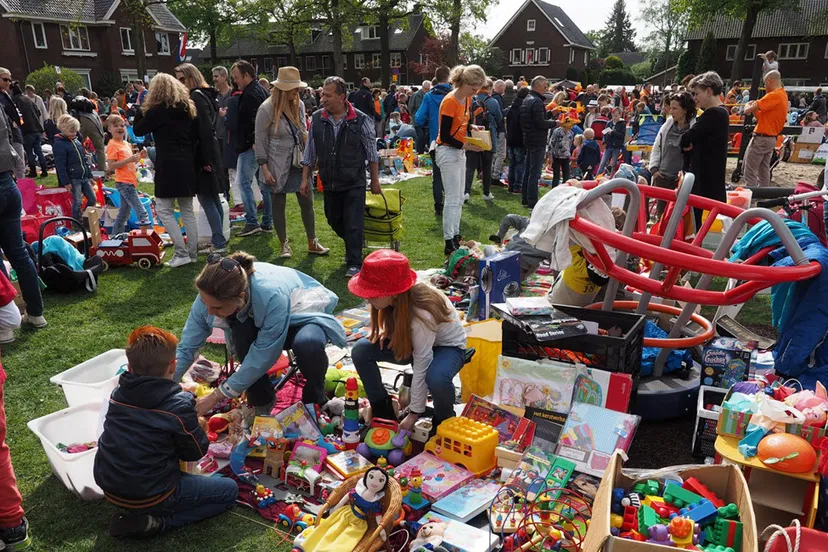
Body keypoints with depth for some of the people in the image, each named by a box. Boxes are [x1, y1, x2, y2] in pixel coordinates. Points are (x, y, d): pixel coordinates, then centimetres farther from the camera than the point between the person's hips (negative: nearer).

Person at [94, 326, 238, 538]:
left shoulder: (119, 394, -6)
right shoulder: (179, 405, -24)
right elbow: (196, 452, -10)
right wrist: (195, 425, 8)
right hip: (149, 495, -8)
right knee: (230, 490, 4)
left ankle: (130, 510, 15)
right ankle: (153, 522, -5)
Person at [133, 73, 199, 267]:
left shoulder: (158, 110, -9)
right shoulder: (188, 108, 11)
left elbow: (138, 130, 1)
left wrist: (141, 108, 11)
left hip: (168, 165, -7)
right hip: (187, 164, 7)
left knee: (164, 209, 0)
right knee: (187, 210, 12)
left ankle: (182, 253, -5)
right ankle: (193, 253, 15)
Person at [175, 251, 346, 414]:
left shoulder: (272, 296, -42)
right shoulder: (210, 296, -26)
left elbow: (263, 357, -32)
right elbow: (186, 348, -15)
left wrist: (217, 396, -25)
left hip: (305, 315, -4)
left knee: (307, 344, -39)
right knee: (241, 331, -31)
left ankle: (315, 399, -7)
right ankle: (261, 401, -7)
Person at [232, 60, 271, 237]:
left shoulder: (250, 94, -14)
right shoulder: (262, 90, 17)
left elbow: (253, 120, -23)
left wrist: (253, 141, -17)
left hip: (251, 145, -10)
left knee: (244, 182, -5)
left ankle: (252, 222, -7)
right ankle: (267, 223, 15)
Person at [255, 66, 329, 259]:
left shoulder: (299, 105, 3)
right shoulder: (266, 109, -12)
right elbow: (260, 141, -10)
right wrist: (264, 168, -13)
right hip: (278, 165, -4)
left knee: (307, 202, 7)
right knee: (278, 204, 7)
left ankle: (312, 243, 20)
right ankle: (284, 245, 21)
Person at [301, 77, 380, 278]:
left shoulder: (361, 120, -11)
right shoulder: (317, 119, -1)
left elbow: (372, 153, -2)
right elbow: (310, 152, 7)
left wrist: (375, 181, 1)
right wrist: (305, 179, 6)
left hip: (354, 184, -4)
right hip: (329, 183, 4)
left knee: (354, 225, -3)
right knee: (334, 221, 16)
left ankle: (354, 264, 10)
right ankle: (353, 247, 43)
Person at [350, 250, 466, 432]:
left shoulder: (421, 313, -38)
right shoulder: (396, 300, -20)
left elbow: (422, 367, -31)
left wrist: (414, 413, -23)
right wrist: (385, 334, -18)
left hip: (448, 346, -6)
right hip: (413, 341, 6)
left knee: (436, 378, -41)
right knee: (361, 351, -14)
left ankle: (444, 420, -6)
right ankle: (383, 412, 3)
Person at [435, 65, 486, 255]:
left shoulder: (467, 99, 7)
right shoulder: (450, 102, -19)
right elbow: (444, 136, -20)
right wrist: (467, 146, -23)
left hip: (459, 152, 9)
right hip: (447, 152, -9)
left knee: (458, 199, 12)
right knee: (453, 200, -9)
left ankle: (455, 236, 21)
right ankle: (449, 243, -4)